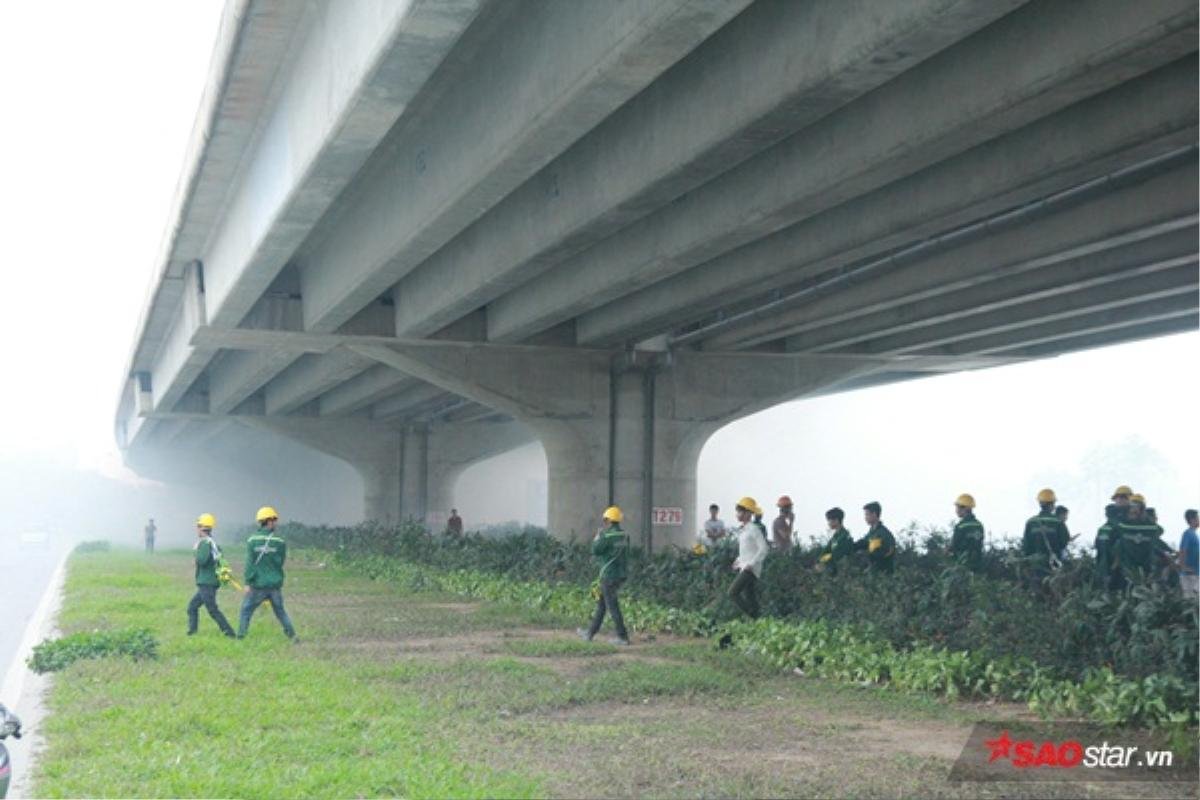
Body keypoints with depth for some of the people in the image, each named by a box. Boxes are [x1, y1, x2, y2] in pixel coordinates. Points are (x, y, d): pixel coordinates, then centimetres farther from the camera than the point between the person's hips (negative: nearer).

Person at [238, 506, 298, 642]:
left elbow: (250, 563, -9)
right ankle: (292, 635, 13)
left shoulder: (252, 540, -7)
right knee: (280, 611, 16)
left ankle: (240, 636, 6)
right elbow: (281, 563, 3)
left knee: (246, 610, 11)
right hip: (275, 584, 2)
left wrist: (248, 582, -7)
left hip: (258, 585, -2)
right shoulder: (280, 541, -4)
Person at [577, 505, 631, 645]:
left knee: (612, 606, -2)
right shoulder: (624, 536, 6)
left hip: (609, 576, -8)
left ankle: (622, 637, 0)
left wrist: (597, 537, 1)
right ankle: (590, 633, 24)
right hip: (620, 574, 8)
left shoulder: (607, 536, -18)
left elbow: (595, 551, -12)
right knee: (601, 604, 16)